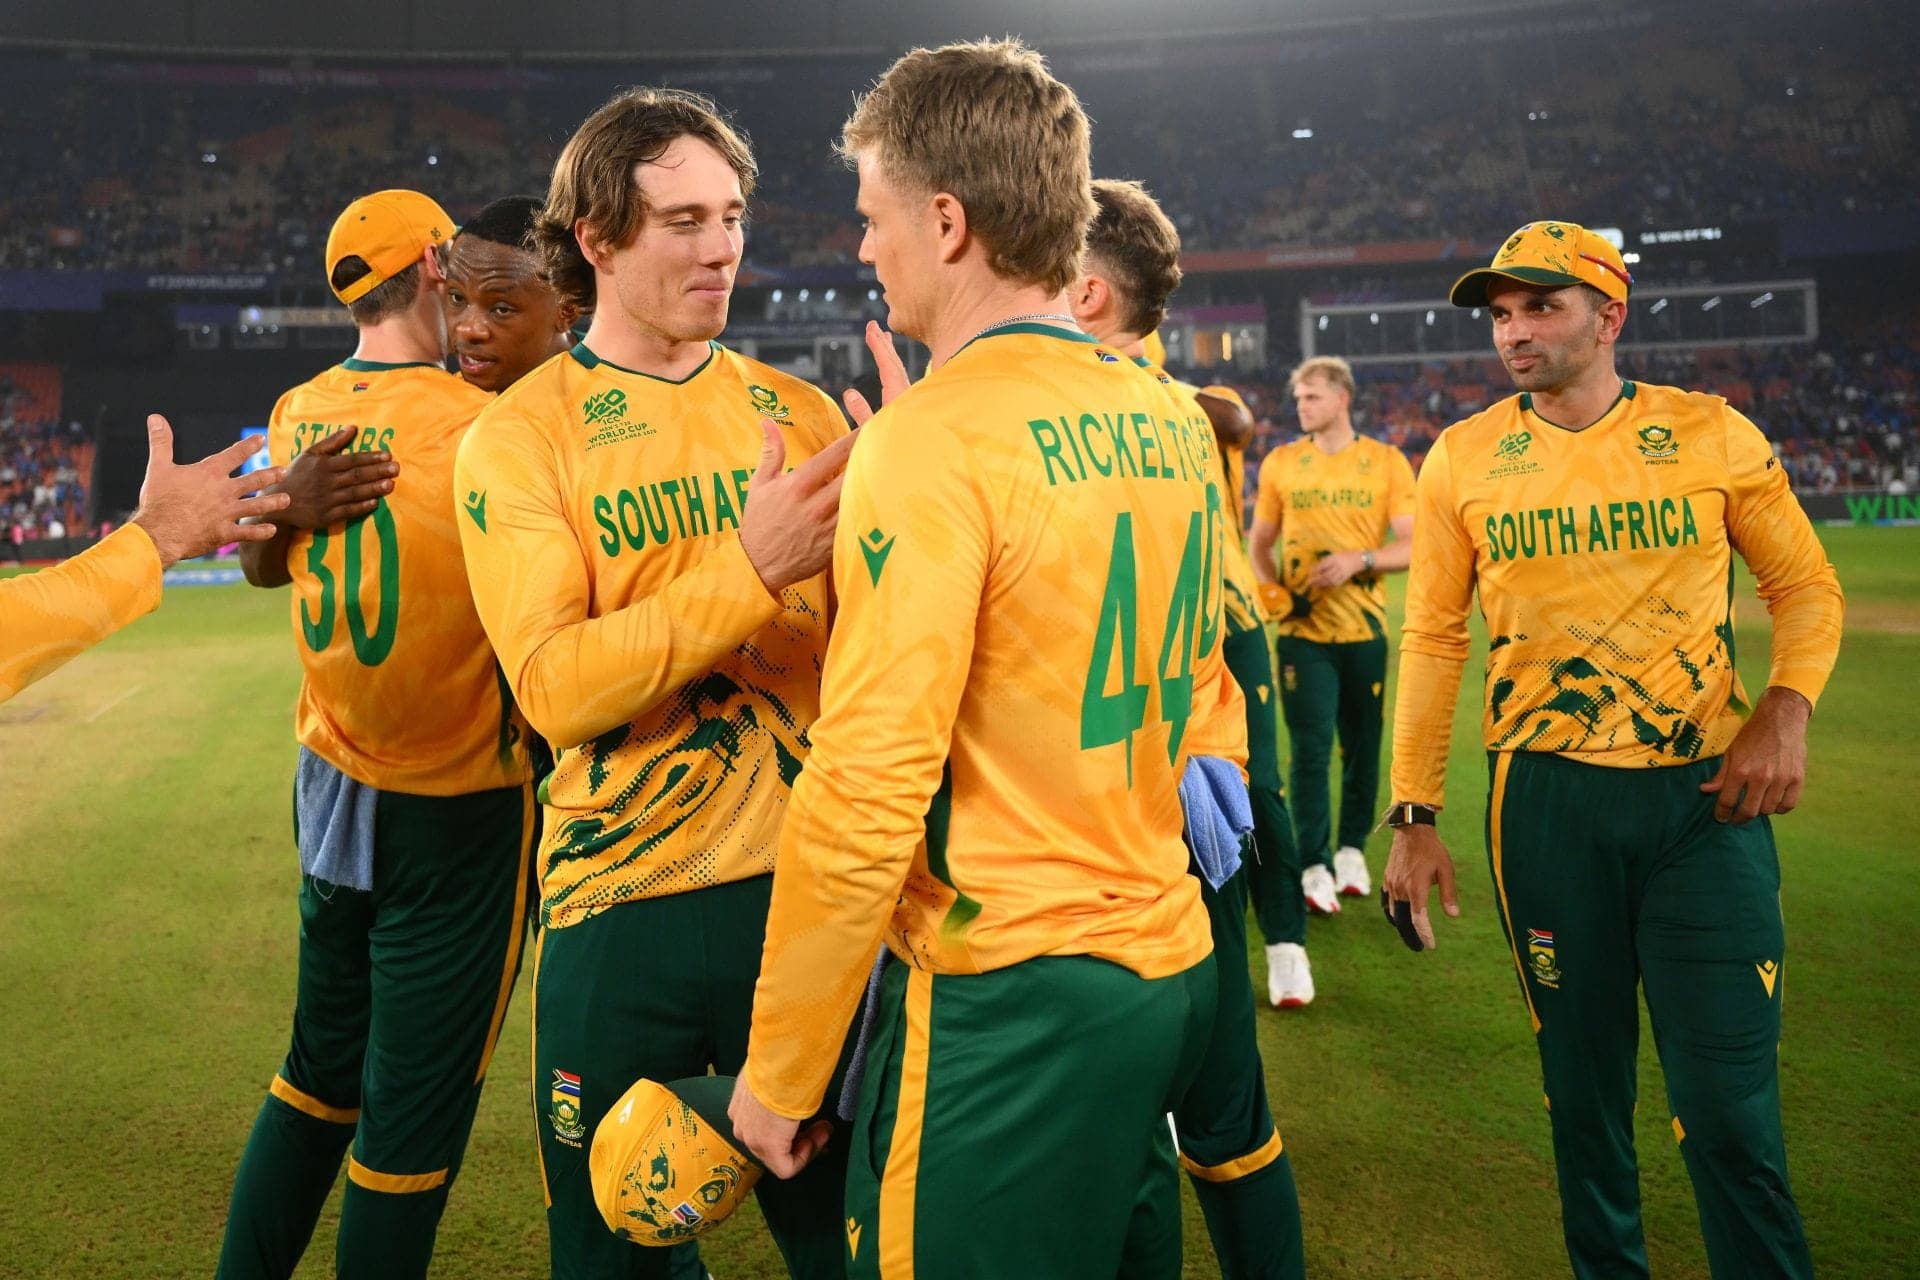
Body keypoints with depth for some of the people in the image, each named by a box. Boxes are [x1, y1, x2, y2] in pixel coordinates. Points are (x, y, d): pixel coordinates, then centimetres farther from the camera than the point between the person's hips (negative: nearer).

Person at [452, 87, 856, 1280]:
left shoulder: (800, 410, 5)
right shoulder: (519, 435, -4)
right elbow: (554, 686, -16)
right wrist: (750, 566, -25)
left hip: (804, 877, 2)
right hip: (620, 900, -2)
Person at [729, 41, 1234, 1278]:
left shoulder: (933, 438, -18)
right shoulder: (1175, 420, 5)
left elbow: (865, 798, -20)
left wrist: (778, 1073, -10)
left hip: (1008, 1002, -7)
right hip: (1172, 970, 8)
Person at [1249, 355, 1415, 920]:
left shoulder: (1387, 462, 2)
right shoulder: (1280, 463, 6)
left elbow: (1413, 545, -2)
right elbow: (1260, 543, 12)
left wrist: (1360, 561, -19)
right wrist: (1272, 591, -7)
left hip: (1365, 627, 1)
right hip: (1303, 629, 0)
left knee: (1362, 746, 10)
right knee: (1310, 748, -5)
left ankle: (1352, 849, 27)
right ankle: (1314, 867, 0)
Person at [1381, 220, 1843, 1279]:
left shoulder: (1712, 434, 0)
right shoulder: (1462, 459, 2)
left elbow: (1804, 583, 9)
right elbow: (1433, 637, 4)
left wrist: (1786, 709, -10)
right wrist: (1414, 815, 1)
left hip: (1706, 794, -1)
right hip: (1546, 796, 1)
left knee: (1727, 1101, -1)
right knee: (1584, 1081, 13)